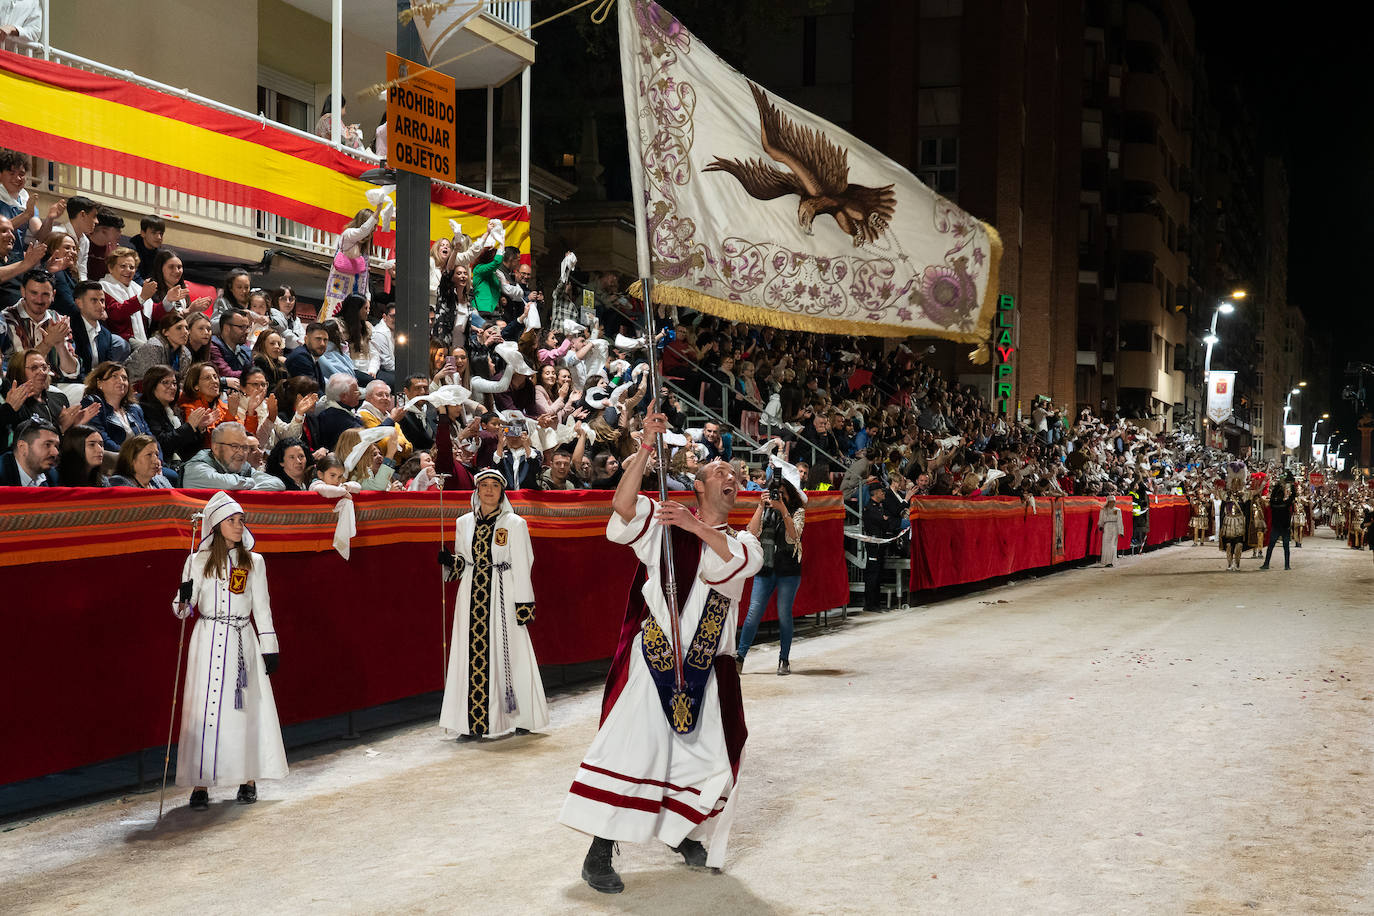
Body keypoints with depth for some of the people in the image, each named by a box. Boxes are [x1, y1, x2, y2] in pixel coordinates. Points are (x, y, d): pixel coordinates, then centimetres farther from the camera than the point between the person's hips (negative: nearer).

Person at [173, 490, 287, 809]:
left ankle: (248, 779, 15)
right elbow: (184, 608, 3)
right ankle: (201, 784, 1)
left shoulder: (254, 562, 7)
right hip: (209, 640, -1)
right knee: (205, 708, -4)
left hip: (243, 640, 1)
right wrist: (183, 600, -20)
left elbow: (262, 607, 9)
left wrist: (269, 648, 6)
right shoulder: (198, 562, 3)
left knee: (247, 707, 3)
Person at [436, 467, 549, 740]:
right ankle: (473, 722, 4)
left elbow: (522, 566, -2)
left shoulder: (514, 524, 0)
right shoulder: (464, 523, 10)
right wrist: (450, 561, -5)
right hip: (472, 597, 3)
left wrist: (523, 605, -8)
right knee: (472, 655, 0)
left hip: (502, 595, -3)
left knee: (507, 653, -2)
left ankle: (519, 717, 9)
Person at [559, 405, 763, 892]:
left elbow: (736, 563, -12)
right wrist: (645, 448, -25)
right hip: (653, 658, -4)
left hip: (706, 666, 5)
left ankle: (683, 833, 34)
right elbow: (624, 509, -16)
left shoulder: (742, 541, 13)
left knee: (711, 755, 10)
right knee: (631, 747, -12)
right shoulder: (662, 522, 4)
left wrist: (699, 528, -26)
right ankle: (599, 855, -5)